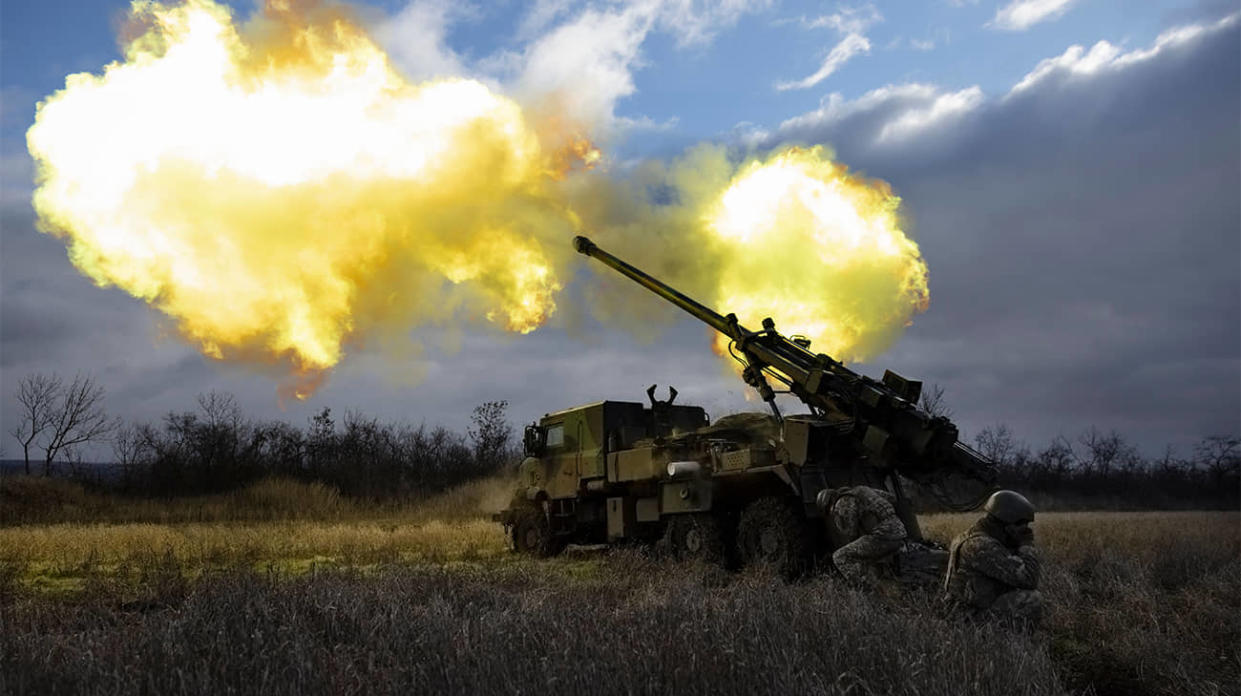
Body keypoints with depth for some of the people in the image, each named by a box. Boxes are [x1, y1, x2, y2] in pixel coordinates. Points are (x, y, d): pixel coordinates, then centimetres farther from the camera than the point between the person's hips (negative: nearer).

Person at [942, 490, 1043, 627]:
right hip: (975, 618, -10)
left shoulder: (971, 536, 8)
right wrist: (1027, 544, -12)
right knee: (1032, 599, -18)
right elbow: (1028, 578, -27)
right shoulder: (982, 546, -24)